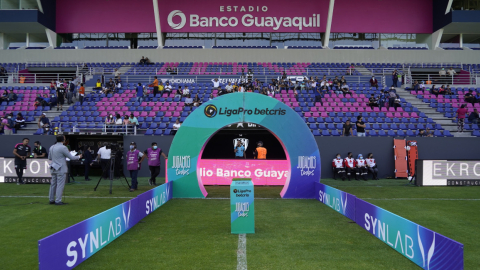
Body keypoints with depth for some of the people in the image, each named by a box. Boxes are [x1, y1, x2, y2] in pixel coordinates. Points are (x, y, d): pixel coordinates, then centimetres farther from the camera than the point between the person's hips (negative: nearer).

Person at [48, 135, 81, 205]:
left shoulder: (51, 147, 8)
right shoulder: (63, 148, -15)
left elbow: (49, 158, 19)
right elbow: (71, 157, -10)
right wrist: (79, 157, 6)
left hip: (53, 168, 8)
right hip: (61, 168, -8)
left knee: (53, 184, 14)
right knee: (60, 185, -3)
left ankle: (51, 200, 21)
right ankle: (58, 201, -2)